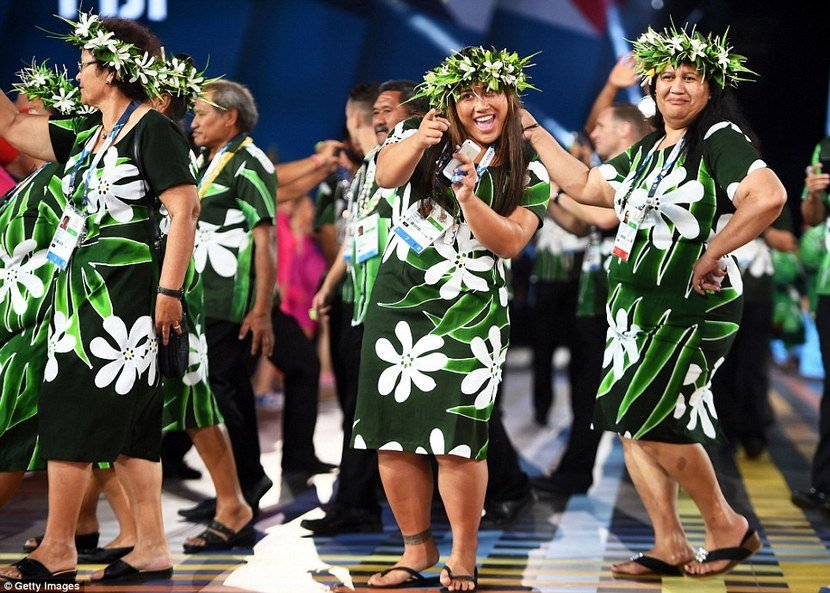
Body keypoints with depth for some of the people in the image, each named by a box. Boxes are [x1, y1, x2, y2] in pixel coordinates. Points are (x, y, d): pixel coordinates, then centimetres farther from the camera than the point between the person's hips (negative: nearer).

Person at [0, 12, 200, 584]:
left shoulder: (152, 129, -7)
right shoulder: (87, 134, 18)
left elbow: (184, 210, -13)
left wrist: (170, 290, -18)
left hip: (124, 295, -8)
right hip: (84, 292, 8)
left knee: (75, 416, -9)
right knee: (126, 422, 6)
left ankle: (57, 550, -5)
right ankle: (153, 548, 9)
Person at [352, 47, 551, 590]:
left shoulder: (529, 175, 3)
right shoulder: (423, 141, 5)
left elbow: (510, 243, -9)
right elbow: (387, 175, -16)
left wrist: (469, 198, -25)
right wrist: (417, 142, -36)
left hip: (471, 316, -2)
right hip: (398, 303, 2)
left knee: (458, 440, -11)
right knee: (394, 435, 3)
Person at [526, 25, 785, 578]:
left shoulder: (720, 139, -10)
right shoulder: (645, 152, 16)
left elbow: (768, 196, -26)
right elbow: (584, 185, 24)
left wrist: (711, 256, -21)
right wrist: (529, 126, 25)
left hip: (690, 309, -9)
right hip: (635, 307, 9)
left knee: (652, 424, -12)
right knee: (630, 424, 5)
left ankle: (728, 526, 7)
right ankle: (670, 547, 13)